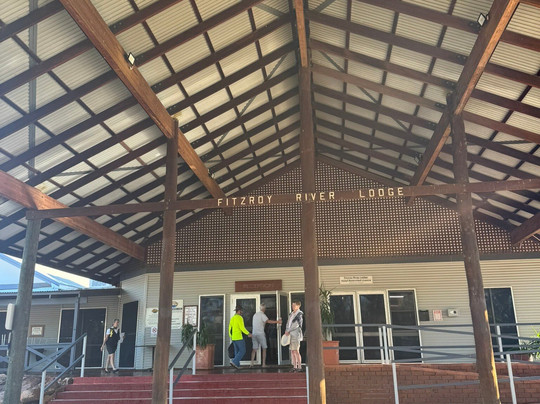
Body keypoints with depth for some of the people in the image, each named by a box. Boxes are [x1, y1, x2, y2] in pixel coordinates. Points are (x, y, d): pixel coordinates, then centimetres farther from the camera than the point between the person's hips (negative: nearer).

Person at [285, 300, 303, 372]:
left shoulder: (300, 314, -8)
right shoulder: (291, 313, 16)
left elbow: (296, 325, -14)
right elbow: (288, 322, 19)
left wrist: (289, 331, -10)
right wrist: (286, 330, 3)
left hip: (296, 334, -7)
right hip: (291, 334, 7)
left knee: (296, 351, -10)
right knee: (292, 351, 7)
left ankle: (299, 367, -6)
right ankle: (295, 367, 11)